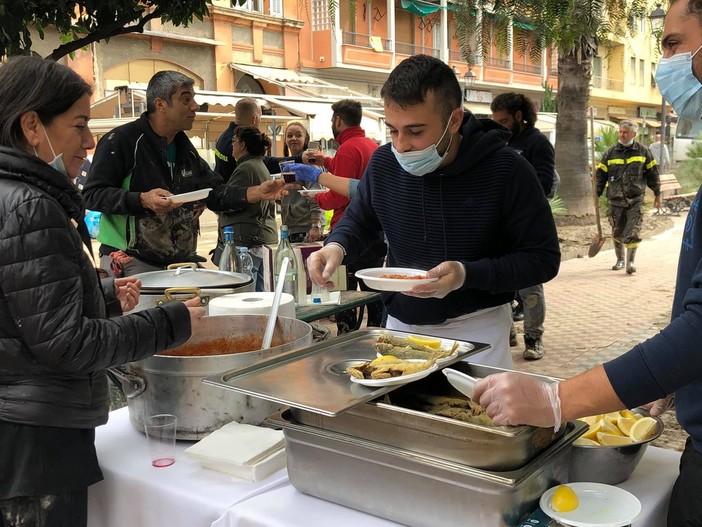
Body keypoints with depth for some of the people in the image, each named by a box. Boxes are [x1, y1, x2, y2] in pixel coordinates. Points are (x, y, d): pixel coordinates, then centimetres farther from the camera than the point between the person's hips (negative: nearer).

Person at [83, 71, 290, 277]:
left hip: (180, 261, 7)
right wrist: (142, 200, -25)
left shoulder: (184, 147, 15)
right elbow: (92, 194, -13)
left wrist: (256, 193, 0)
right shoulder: (121, 140, -10)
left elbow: (214, 192, 14)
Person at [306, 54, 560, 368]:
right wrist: (337, 246, -12)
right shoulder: (383, 162, -7)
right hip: (400, 324, 4)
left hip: (476, 329, -3)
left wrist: (467, 274, -29)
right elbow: (358, 219, 12)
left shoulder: (506, 171, -20)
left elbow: (543, 259, -15)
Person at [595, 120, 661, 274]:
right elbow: (601, 174, 7)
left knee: (633, 232, -9)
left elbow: (652, 173, 9)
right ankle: (620, 260, 25)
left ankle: (630, 262, -4)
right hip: (615, 199, 2)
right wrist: (597, 194, 0)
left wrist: (657, 193, 11)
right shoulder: (610, 153, 4)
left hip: (635, 199, -1)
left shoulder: (643, 151, 3)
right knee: (617, 232, 9)